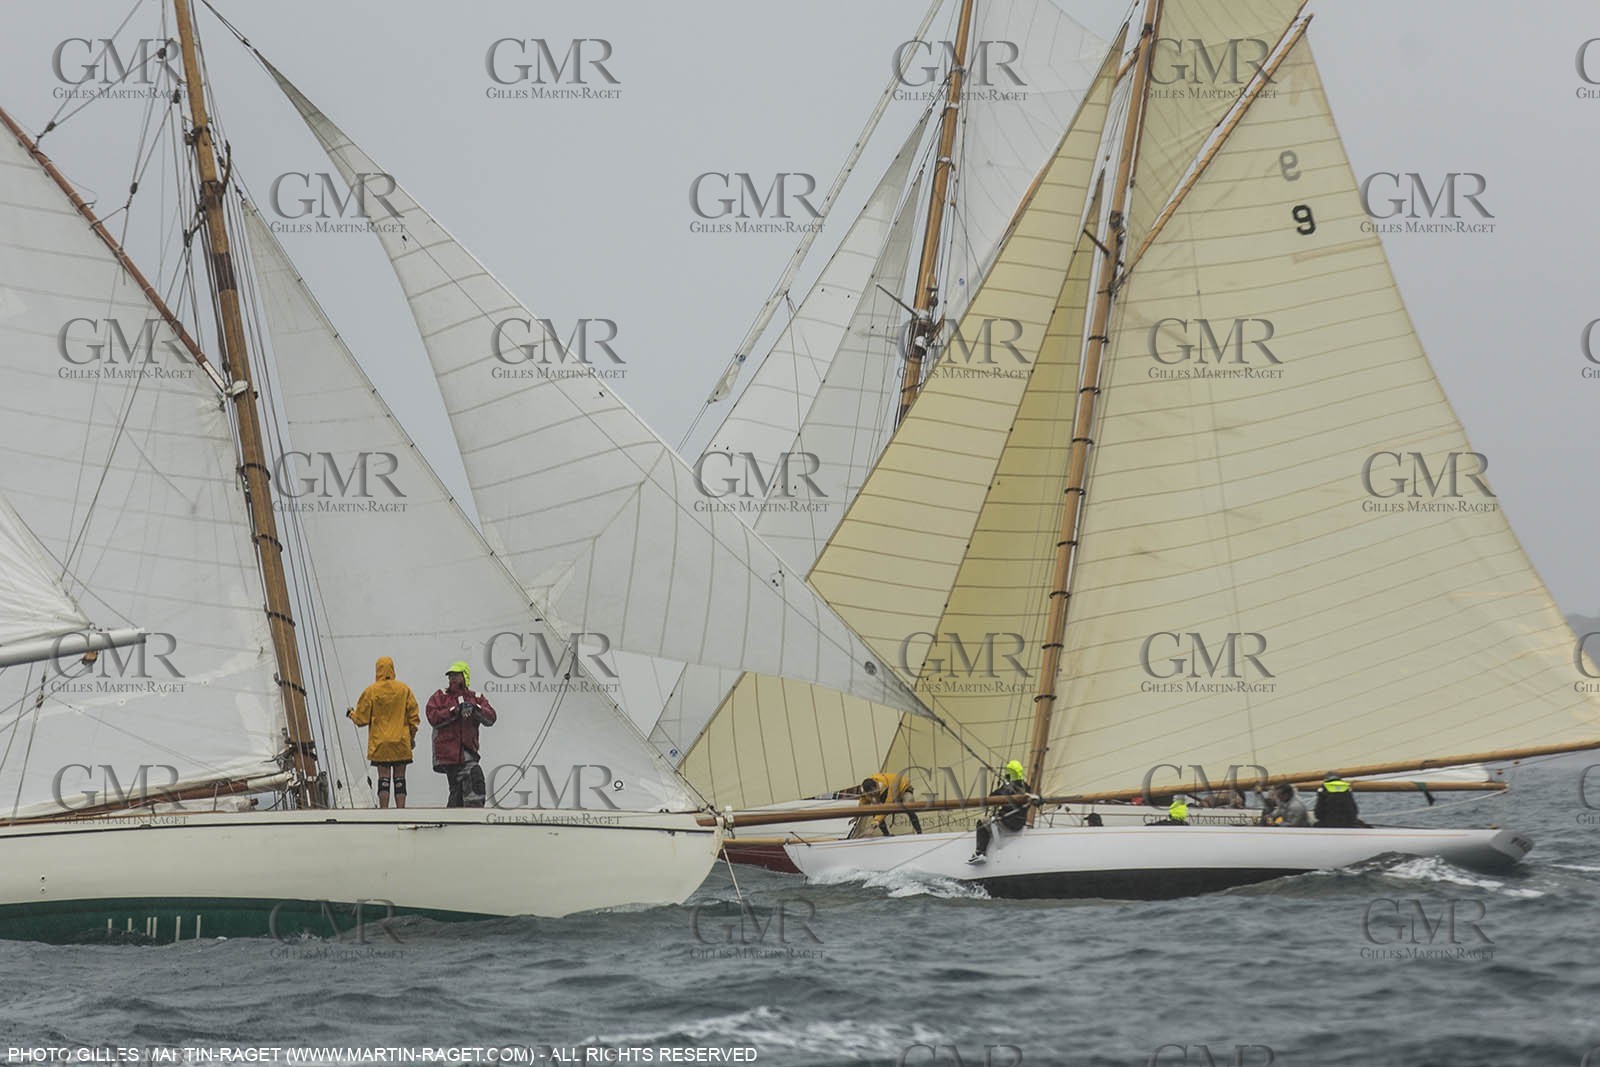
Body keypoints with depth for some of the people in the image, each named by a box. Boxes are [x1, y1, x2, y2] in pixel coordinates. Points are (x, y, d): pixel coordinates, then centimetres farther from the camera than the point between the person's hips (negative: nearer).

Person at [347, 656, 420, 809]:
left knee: (383, 778, -1)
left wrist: (351, 714, 23)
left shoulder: (371, 691, -4)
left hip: (380, 744, -1)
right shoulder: (404, 689, 1)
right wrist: (412, 737, 16)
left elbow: (361, 718, 2)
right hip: (401, 743, 1)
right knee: (399, 779, 3)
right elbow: (413, 716, 5)